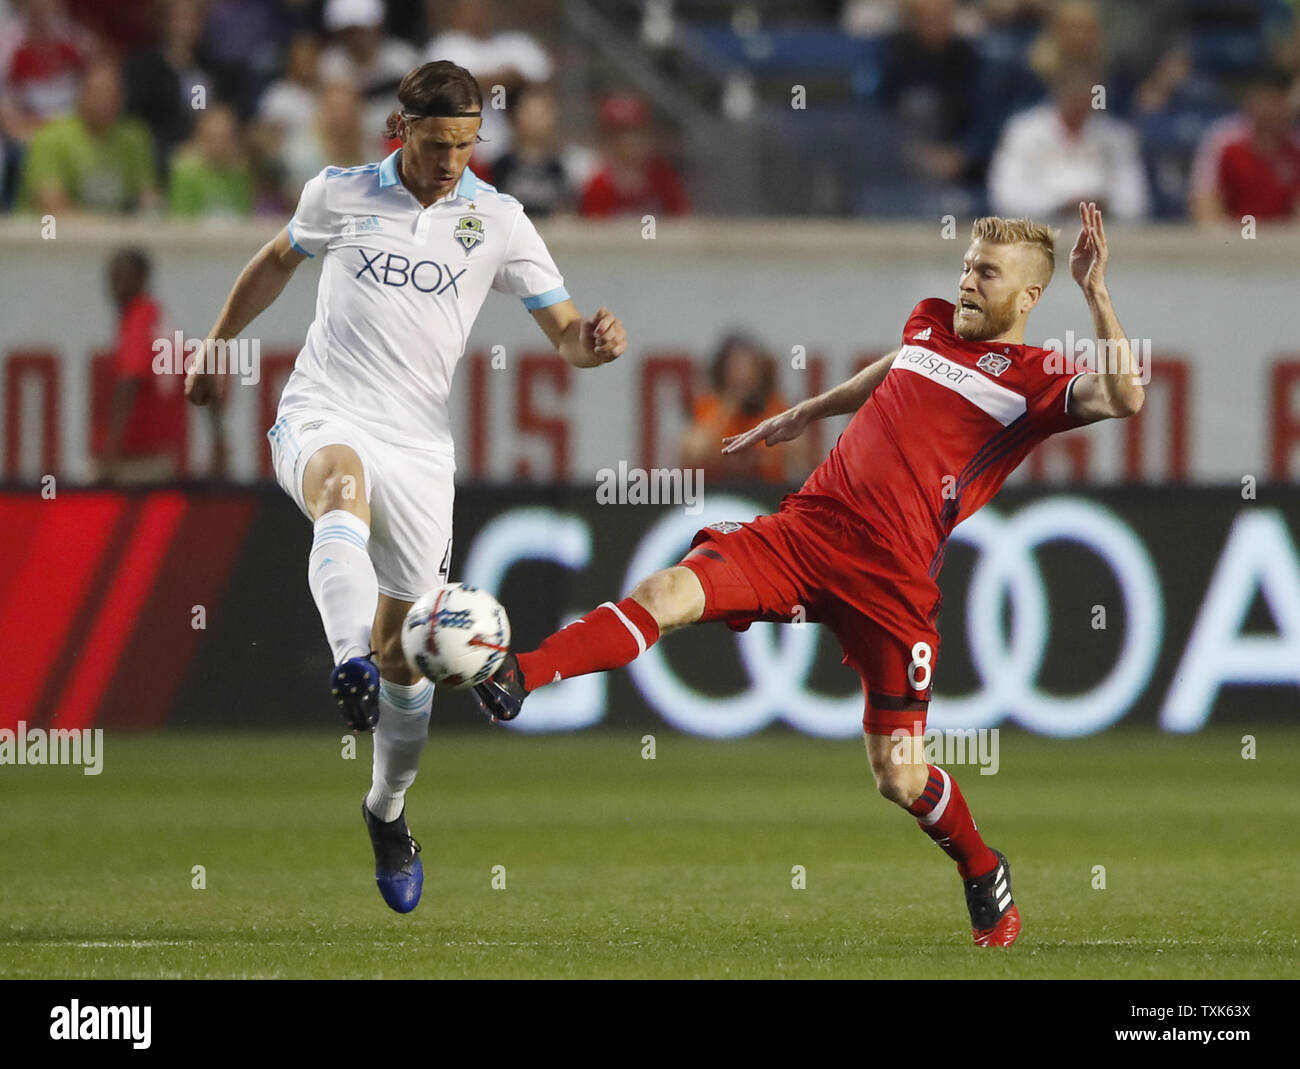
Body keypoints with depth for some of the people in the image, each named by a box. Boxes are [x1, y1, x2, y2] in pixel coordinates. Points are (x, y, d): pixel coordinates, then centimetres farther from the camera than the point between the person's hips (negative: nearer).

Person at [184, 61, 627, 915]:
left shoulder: (498, 220, 2)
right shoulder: (339, 195, 4)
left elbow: (564, 332, 2)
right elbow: (277, 263, 24)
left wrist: (595, 340, -21)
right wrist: (214, 350, 30)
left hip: (418, 443, 2)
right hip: (322, 417, -1)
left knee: (404, 647, 5)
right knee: (342, 479, -40)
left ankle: (390, 811, 28)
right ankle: (351, 661, -61)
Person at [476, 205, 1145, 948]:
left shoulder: (1036, 379, -2)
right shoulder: (931, 323, 16)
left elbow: (1124, 397, -21)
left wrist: (1095, 292, -25)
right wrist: (802, 416, 50)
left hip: (892, 579, -4)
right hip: (807, 525, 4)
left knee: (900, 778, -1)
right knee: (668, 593, -20)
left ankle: (985, 873, 27)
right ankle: (516, 678, -25)